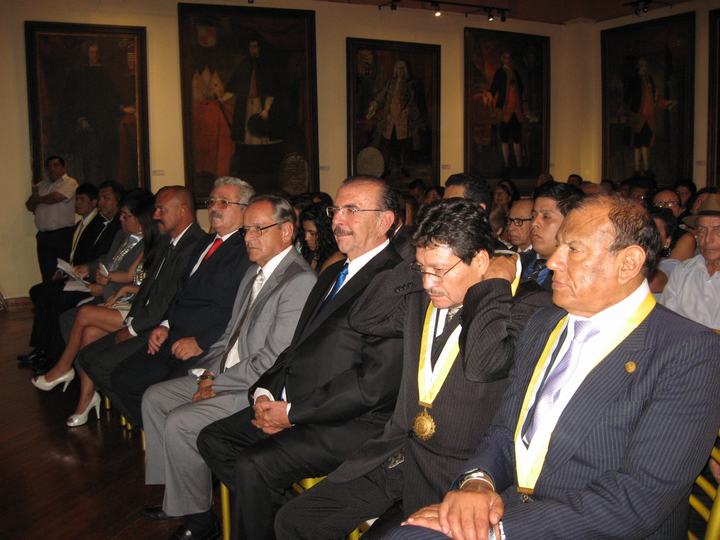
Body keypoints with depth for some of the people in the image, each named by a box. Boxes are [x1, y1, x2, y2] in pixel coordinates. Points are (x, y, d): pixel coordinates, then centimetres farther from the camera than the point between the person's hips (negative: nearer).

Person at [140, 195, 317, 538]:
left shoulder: (300, 281, -20)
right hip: (224, 375, 10)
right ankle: (174, 493, 19)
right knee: (154, 398, 10)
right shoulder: (254, 272, 12)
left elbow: (273, 359, -23)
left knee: (179, 422, -19)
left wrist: (217, 385, -15)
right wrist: (209, 371, 1)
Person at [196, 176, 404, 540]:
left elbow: (376, 383, -21)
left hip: (349, 424, -9)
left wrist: (293, 413, -15)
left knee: (252, 466, -23)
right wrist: (264, 393, 1)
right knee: (212, 439, 6)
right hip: (287, 407, 10)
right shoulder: (333, 274, 18)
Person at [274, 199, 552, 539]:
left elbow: (481, 364, -27)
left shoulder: (529, 305, -12)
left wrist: (495, 283, -15)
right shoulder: (421, 298, 8)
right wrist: (417, 268, 0)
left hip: (457, 473, -6)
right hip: (397, 453, 6)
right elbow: (362, 318, 7)